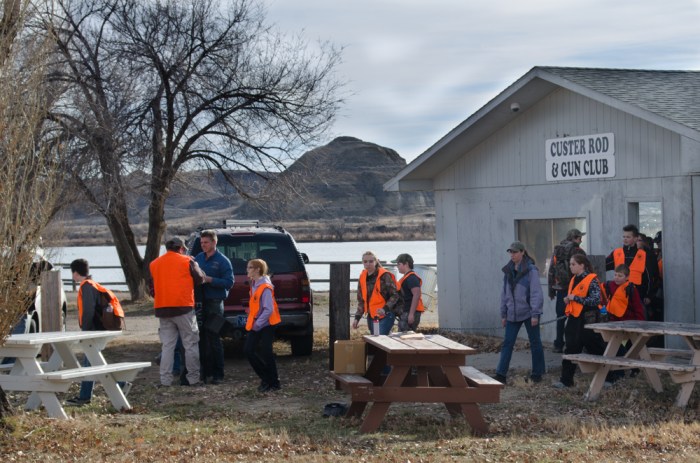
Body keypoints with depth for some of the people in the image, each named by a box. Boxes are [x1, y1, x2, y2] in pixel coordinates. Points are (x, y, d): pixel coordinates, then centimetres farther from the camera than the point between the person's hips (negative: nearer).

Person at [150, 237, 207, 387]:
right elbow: (200, 279, 6)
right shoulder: (187, 262, -3)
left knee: (167, 345, 8)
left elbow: (152, 288, 14)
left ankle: (165, 380, 2)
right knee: (190, 344, 4)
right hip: (183, 307, -4)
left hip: (162, 309, 4)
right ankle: (193, 378, 5)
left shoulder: (154, 264, 10)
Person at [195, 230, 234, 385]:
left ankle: (217, 374, 0)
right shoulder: (198, 258, 13)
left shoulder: (223, 261, -4)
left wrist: (209, 280, -17)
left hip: (215, 303, -5)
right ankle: (206, 372, 13)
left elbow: (229, 283, -10)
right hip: (200, 302, 5)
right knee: (203, 339, 6)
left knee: (214, 339, -5)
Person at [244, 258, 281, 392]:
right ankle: (265, 377, 19)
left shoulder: (265, 287, -20)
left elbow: (268, 310, -23)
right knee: (248, 350, 6)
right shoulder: (254, 284, 7)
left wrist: (258, 324, -20)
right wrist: (253, 323, 10)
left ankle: (274, 383, 9)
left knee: (266, 353, -4)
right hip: (255, 324, 9)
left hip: (266, 325, -9)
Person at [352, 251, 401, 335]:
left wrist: (385, 309, -24)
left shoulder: (384, 276, -9)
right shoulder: (362, 278, 9)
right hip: (371, 317, 6)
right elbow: (361, 300, 17)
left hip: (386, 315, -6)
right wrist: (357, 318, 8)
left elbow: (395, 295, -10)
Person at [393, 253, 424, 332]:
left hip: (409, 313, -11)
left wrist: (411, 314, -27)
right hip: (405, 313, 11)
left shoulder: (412, 278, -14)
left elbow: (416, 295, -23)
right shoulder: (406, 277, 21)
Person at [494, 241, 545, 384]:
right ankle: (501, 374, 1)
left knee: (535, 343, 7)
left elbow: (536, 293, -14)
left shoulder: (531, 270, -11)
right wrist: (503, 314, 12)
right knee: (507, 343, 1)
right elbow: (504, 293, 13)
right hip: (513, 314, 5)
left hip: (528, 313, -5)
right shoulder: (508, 271, 7)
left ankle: (537, 373, 17)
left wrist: (535, 314, -18)